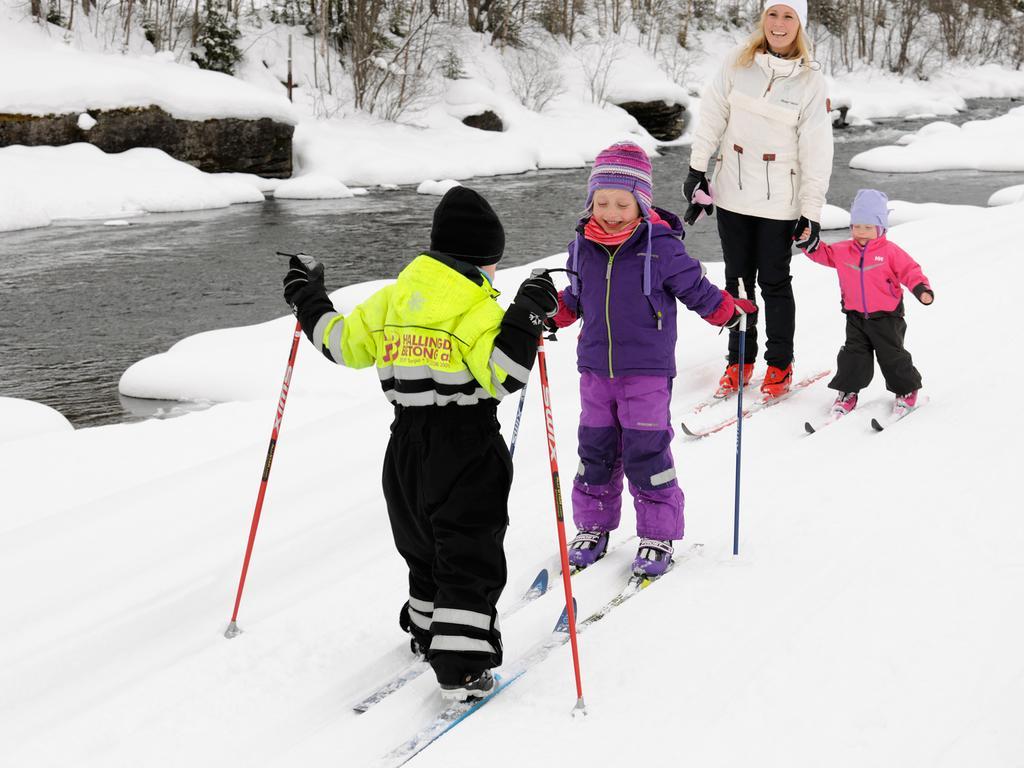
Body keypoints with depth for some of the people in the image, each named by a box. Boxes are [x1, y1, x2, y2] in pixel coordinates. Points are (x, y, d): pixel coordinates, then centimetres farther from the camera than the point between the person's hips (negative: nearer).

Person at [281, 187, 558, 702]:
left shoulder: (394, 296, 7)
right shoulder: (476, 307, -12)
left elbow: (343, 343, 17)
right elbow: (502, 377, -22)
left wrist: (307, 300, 31)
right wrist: (526, 316, -21)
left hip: (406, 445, 6)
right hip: (466, 448, -6)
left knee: (425, 548, 25)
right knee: (470, 560, -1)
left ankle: (427, 630, 41)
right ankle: (461, 668, -6)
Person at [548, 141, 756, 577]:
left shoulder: (661, 247, -12)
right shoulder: (584, 246, 2)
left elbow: (695, 288, -4)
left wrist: (729, 311, -15)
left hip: (647, 370, -5)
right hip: (595, 369, 5)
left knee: (645, 454, -2)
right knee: (595, 450, 12)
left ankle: (658, 535, 11)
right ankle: (593, 527, 27)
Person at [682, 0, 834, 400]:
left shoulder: (811, 81, -7)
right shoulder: (737, 64, -1)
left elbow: (816, 152, -6)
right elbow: (711, 116, 6)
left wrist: (812, 212, -9)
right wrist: (696, 170, 4)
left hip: (779, 201, -2)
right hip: (733, 191, 3)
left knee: (774, 281, 4)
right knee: (738, 279, 10)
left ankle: (780, 365, 18)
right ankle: (739, 361, 22)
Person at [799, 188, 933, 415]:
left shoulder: (891, 252, -10)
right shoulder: (843, 251, 2)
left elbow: (910, 271, -11)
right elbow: (824, 254, 13)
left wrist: (921, 289, -27)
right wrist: (809, 243, -5)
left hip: (886, 316, -3)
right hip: (856, 317, 3)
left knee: (892, 355, 3)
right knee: (853, 354, 0)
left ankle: (907, 390, 20)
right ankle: (847, 391, 9)